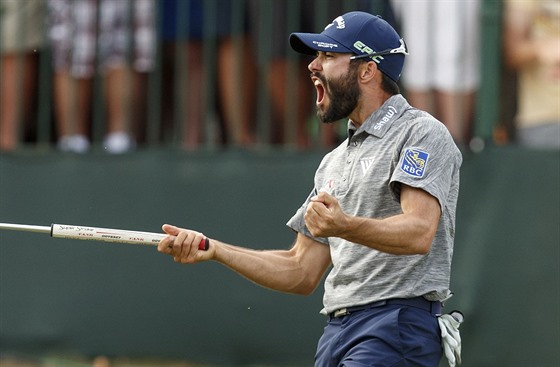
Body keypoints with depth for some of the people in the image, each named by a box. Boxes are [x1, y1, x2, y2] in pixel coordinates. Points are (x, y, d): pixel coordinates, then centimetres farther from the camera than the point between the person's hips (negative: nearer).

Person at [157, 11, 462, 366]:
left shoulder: (423, 133, -3)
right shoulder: (334, 163, 23)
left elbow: (419, 233, -19)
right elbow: (302, 273, 21)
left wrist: (346, 227, -37)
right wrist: (214, 250, 10)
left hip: (398, 327, -8)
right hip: (337, 333, 8)